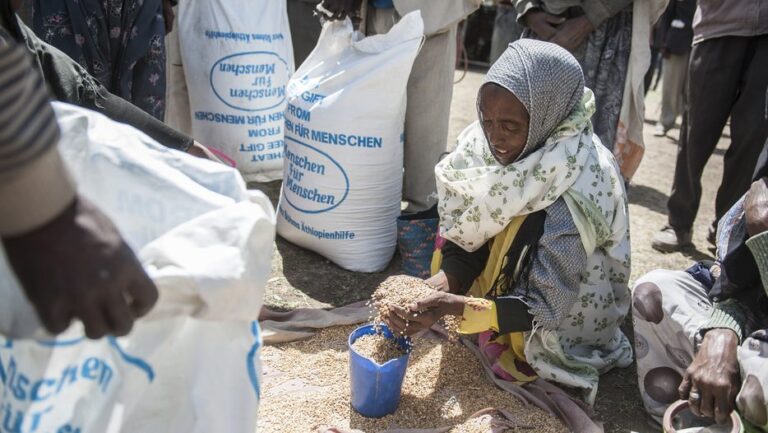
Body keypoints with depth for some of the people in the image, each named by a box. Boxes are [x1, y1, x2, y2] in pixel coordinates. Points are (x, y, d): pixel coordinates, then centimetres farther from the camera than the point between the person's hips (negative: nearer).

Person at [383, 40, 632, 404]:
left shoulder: (575, 192, -32)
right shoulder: (482, 144, -16)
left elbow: (546, 309, -28)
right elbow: (466, 243, -9)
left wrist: (454, 306, -37)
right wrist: (436, 285, -27)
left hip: (551, 332, -5)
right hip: (500, 288, 5)